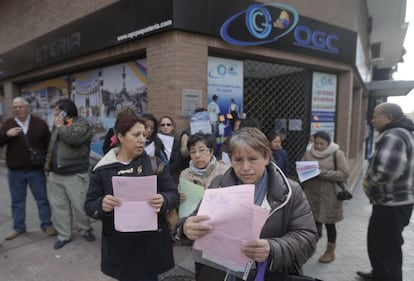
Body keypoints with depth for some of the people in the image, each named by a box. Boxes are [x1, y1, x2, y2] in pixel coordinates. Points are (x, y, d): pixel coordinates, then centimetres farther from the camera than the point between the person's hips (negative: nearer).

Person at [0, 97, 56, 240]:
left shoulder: (39, 123, -1)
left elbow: (49, 144, 4)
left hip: (36, 170, -2)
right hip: (15, 171, 2)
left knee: (42, 199, 7)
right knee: (17, 201, 13)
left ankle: (47, 224, 20)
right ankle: (18, 227, 27)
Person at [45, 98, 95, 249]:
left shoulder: (81, 123, -8)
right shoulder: (58, 125, 17)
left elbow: (73, 137, -27)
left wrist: (60, 126, -12)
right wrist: (48, 161, 18)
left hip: (75, 175, -7)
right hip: (55, 174, 8)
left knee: (79, 206, 0)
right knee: (58, 206, 11)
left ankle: (85, 230, 23)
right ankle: (63, 235, 23)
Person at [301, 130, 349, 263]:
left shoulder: (337, 154, -5)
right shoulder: (308, 153, 6)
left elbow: (344, 174, -12)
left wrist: (322, 173, -19)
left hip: (329, 195, -3)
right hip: (311, 194, 3)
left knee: (329, 223, 10)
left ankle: (330, 251, 28)